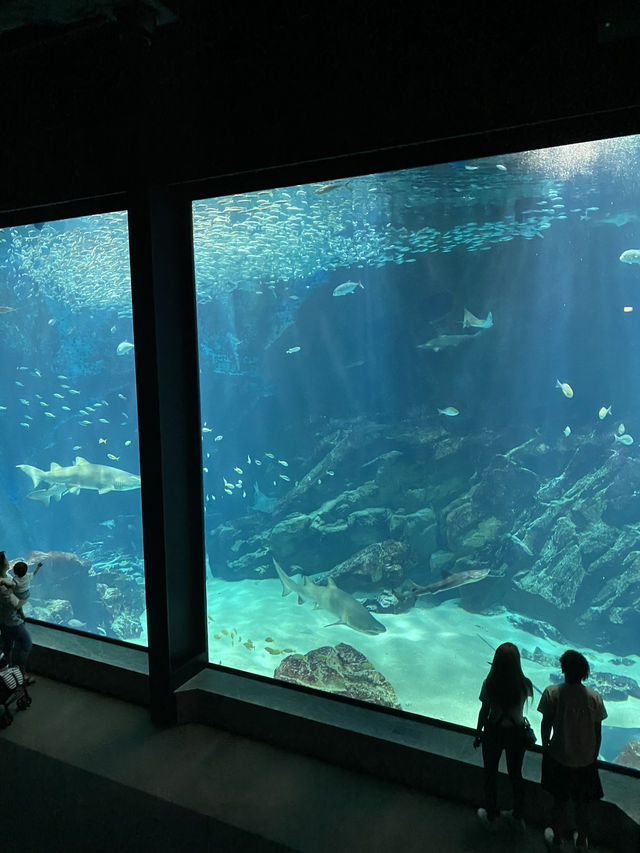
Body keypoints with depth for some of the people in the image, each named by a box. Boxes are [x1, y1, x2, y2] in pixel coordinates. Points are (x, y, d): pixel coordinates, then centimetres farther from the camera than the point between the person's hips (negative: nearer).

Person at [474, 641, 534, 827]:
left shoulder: (489, 683, -23)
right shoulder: (524, 684, -21)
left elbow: (484, 711, -11)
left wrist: (478, 734, 3)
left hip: (493, 732, -1)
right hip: (516, 733, 1)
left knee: (490, 774, 20)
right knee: (515, 774, 23)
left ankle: (490, 815, 38)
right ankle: (518, 816, 40)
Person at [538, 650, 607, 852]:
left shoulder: (552, 693, -18)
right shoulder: (595, 697, -14)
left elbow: (546, 724, -9)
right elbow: (598, 732, -5)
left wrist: (545, 746, 10)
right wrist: (594, 756, 11)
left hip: (559, 758, -1)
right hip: (586, 760, 2)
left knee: (560, 801, 20)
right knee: (582, 804, 22)